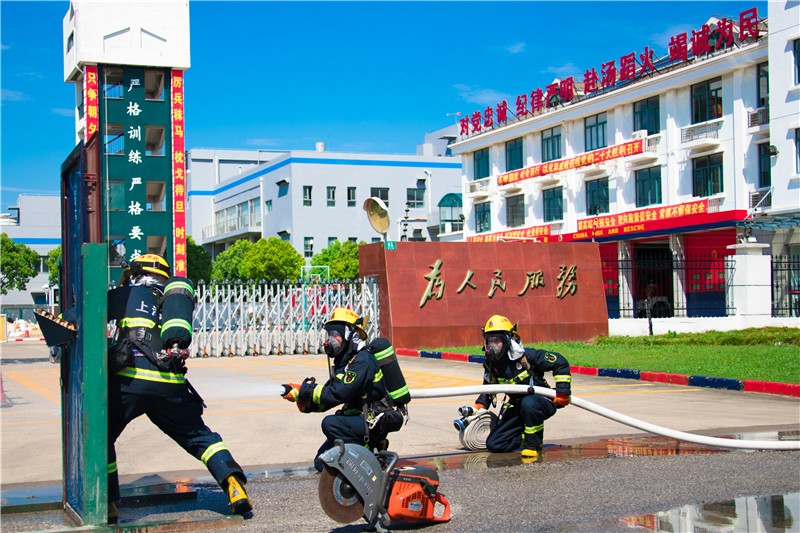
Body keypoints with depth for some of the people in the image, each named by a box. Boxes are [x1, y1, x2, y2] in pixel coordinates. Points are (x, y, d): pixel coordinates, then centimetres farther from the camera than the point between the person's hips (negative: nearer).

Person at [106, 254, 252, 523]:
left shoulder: (128, 294, 17)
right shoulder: (176, 299, 29)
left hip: (130, 379, -4)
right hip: (171, 385, 4)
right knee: (200, 436, 17)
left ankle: (107, 504, 10)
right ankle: (234, 484, -2)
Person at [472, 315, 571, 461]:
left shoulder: (525, 355, -20)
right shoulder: (490, 364, -1)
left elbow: (560, 362, -15)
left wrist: (562, 391, -16)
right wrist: (477, 408, 6)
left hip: (542, 401, -6)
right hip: (517, 408, 6)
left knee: (528, 403, -43)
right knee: (493, 444, -6)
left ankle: (533, 444, -20)